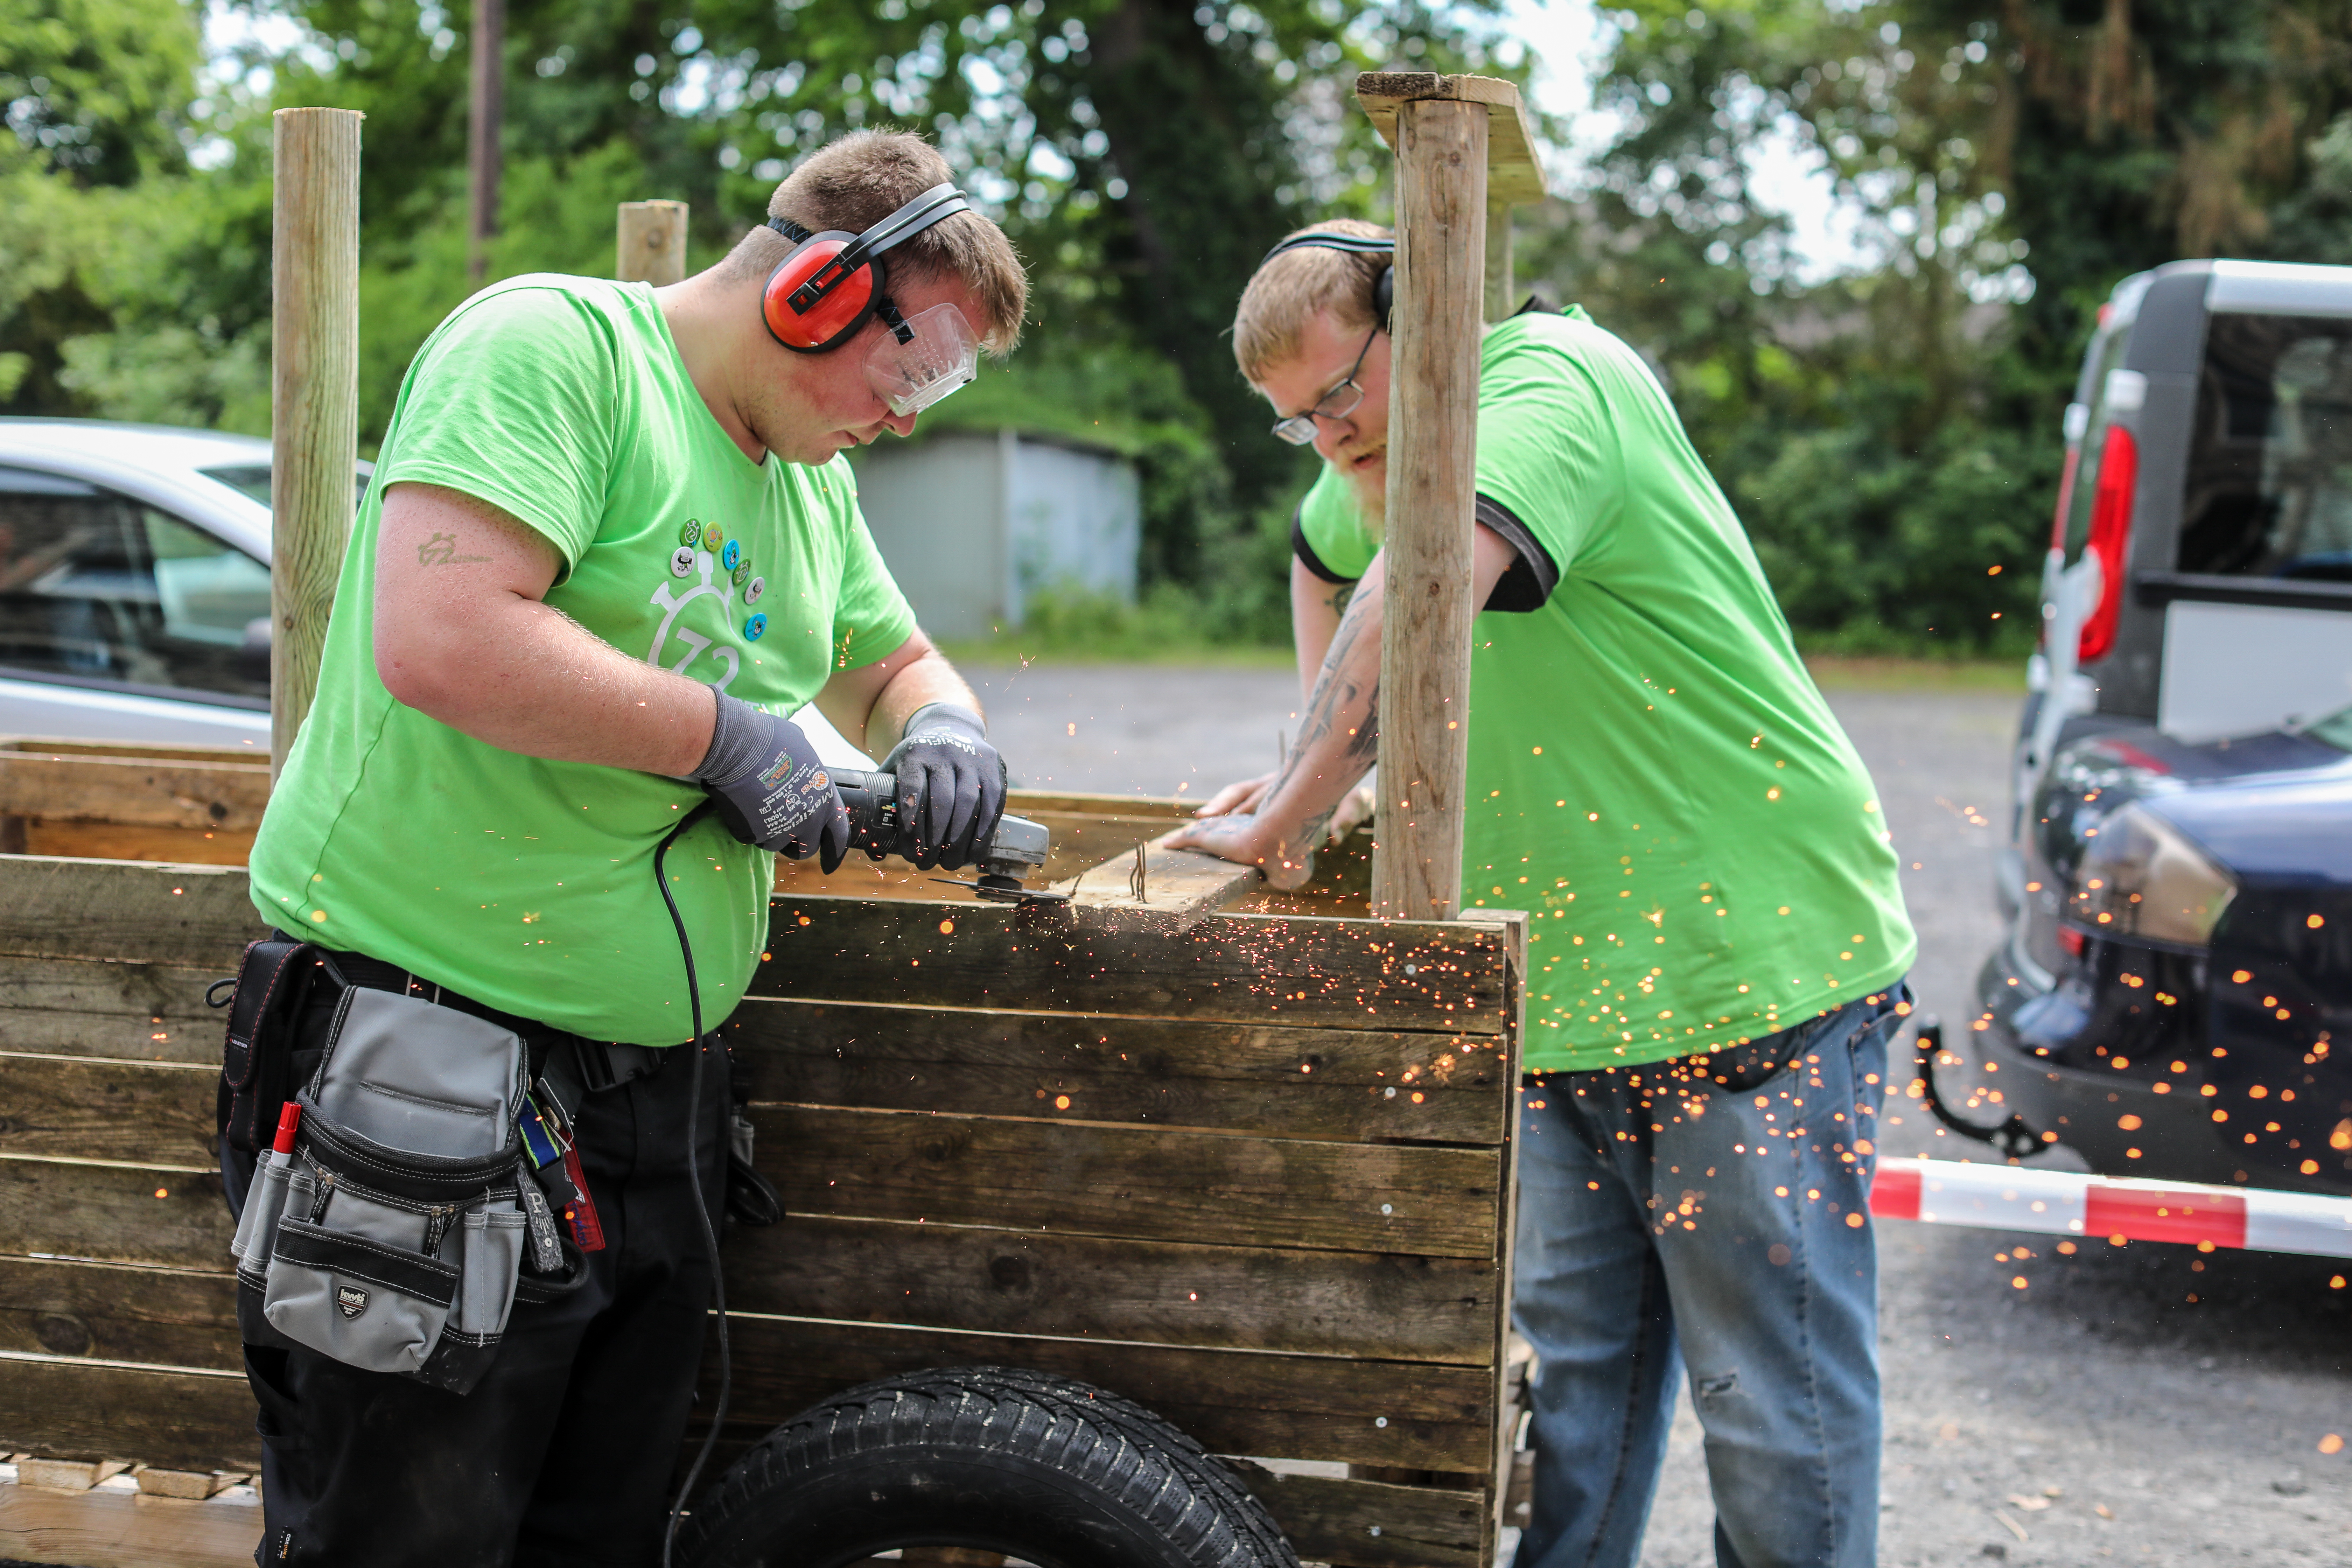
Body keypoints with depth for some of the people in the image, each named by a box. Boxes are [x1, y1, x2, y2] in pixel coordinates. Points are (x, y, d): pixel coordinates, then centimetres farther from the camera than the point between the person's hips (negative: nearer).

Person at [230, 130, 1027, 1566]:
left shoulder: (815, 480, 14)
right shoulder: (555, 344, -13)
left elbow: (895, 664, 30)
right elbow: (442, 641, -27)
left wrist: (943, 728, 5)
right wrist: (723, 732, -17)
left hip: (658, 1091, 9)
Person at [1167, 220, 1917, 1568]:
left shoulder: (1552, 376, -15)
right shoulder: (1386, 455, 12)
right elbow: (1328, 554, 35)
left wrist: (1287, 817, -23)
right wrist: (1326, 772, 23)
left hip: (1759, 976, -8)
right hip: (1565, 1004, 8)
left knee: (1777, 1408, -1)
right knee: (1573, 1381, 10)